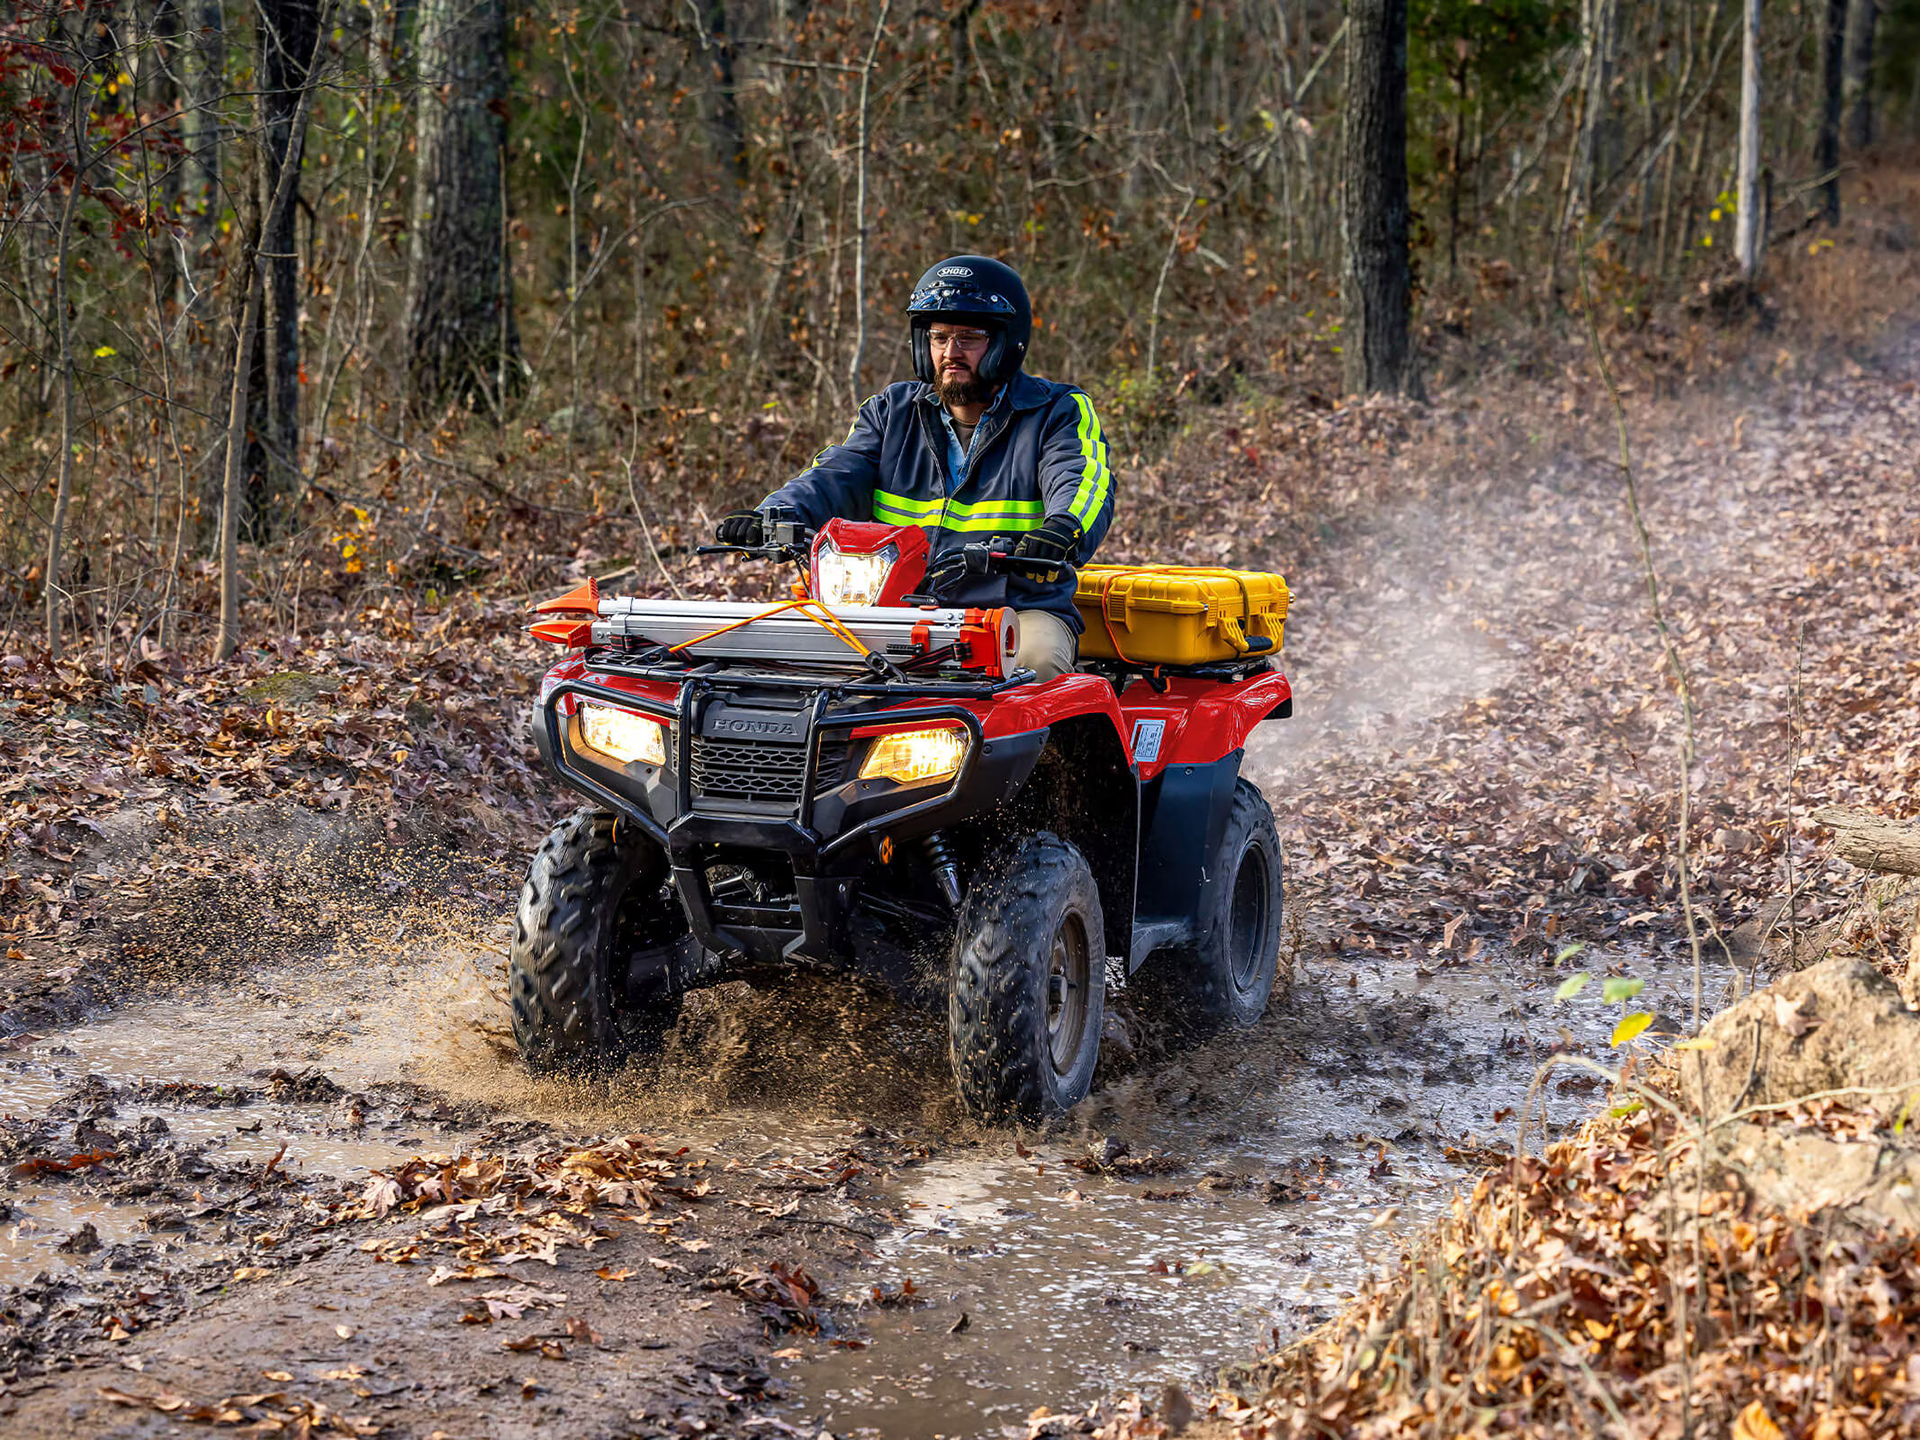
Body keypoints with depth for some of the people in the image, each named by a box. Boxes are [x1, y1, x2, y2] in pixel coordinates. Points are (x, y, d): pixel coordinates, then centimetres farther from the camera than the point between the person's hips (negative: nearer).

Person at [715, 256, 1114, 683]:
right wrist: (774, 516, -20)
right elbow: (837, 476, 3)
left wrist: (1063, 529, -39)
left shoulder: (1057, 412, 6)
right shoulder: (892, 412, 17)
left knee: (1035, 661, -35)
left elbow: (1084, 485, -12)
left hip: (1022, 610, -3)